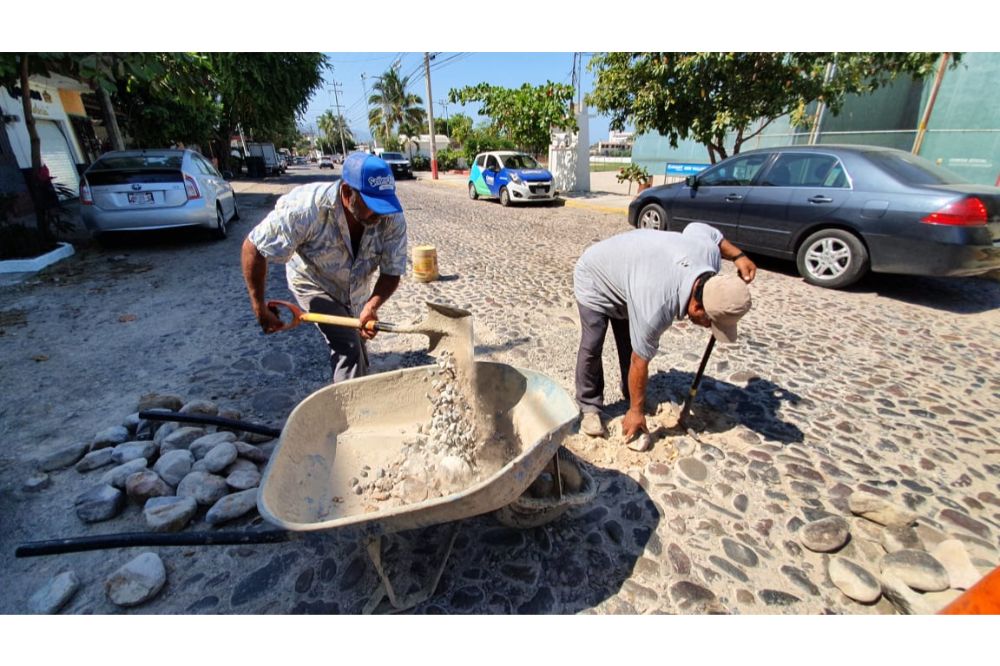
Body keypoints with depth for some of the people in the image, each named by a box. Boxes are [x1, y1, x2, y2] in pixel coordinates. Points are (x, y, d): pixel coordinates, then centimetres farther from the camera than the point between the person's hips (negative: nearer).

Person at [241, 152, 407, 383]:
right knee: (348, 350, -19)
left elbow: (392, 273, -23)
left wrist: (371, 307, -41)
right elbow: (254, 248, -26)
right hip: (314, 284, -4)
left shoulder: (392, 218, -30)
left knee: (358, 351, 21)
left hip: (357, 290, 4)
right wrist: (259, 307, -24)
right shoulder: (305, 208, -37)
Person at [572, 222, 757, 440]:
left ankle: (632, 397, 23)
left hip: (630, 267, 7)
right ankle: (590, 408, 6)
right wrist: (636, 411, -15)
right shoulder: (655, 307, -41)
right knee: (592, 346, -11)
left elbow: (697, 227, 2)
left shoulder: (709, 252, -23)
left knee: (630, 345, 6)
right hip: (595, 278, -7)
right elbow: (640, 362, -28)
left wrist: (738, 256, 0)